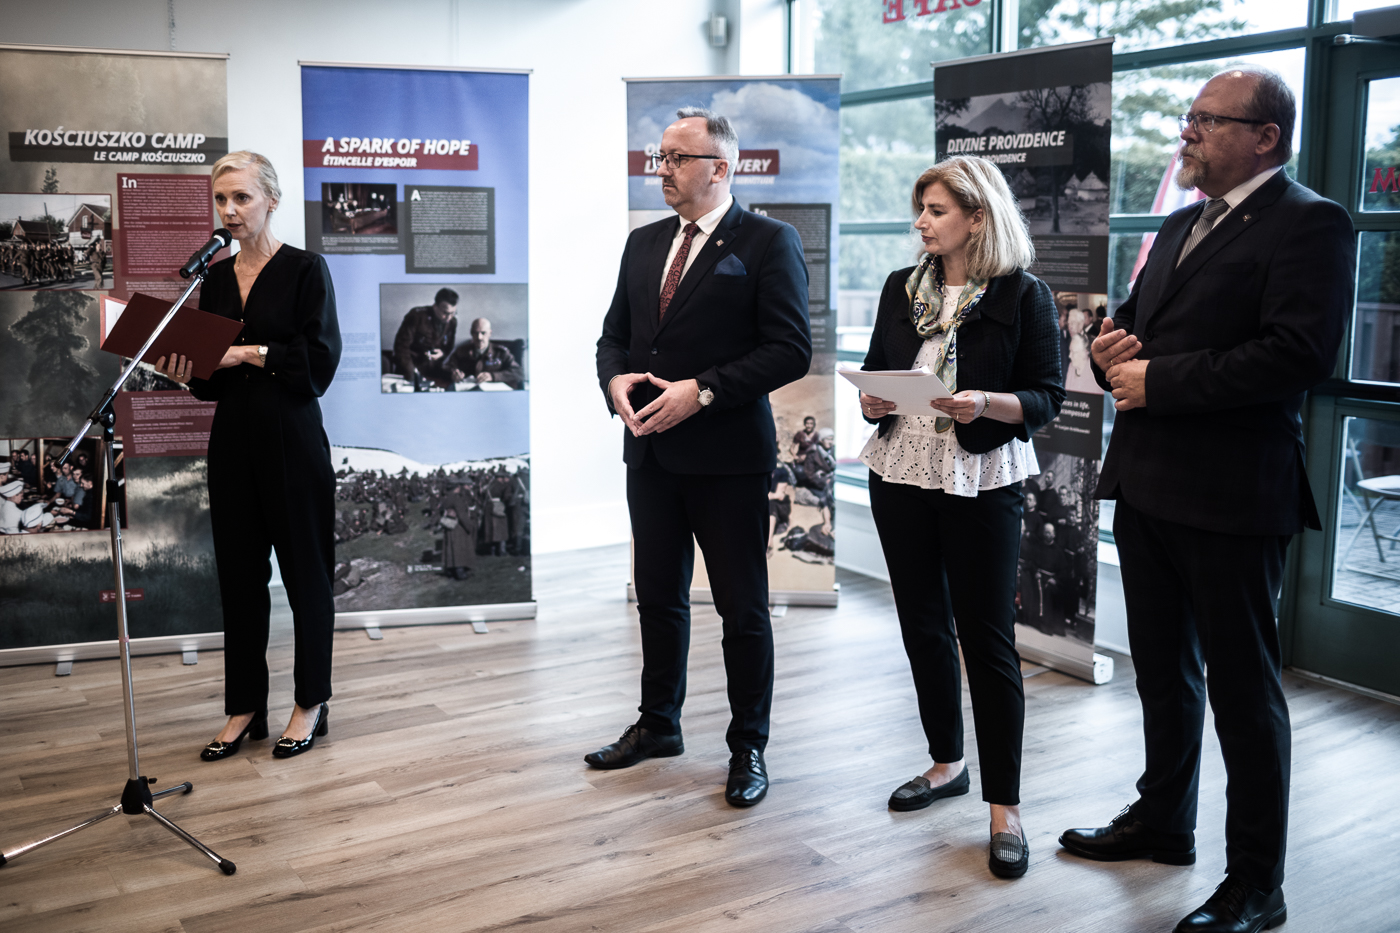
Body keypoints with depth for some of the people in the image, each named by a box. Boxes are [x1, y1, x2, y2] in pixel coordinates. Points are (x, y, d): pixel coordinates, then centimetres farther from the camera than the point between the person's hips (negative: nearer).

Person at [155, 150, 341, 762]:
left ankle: (311, 703, 17)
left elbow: (321, 359, -12)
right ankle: (244, 707, 20)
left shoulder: (306, 269, -4)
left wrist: (252, 354, -17)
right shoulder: (216, 278, 12)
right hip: (233, 439, 6)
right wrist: (187, 373, -5)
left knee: (304, 568, 3)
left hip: (292, 439, -5)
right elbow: (215, 377, 15)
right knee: (239, 572, 9)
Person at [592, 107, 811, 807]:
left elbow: (791, 350, -13)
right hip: (651, 453, 6)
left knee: (742, 609, 4)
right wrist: (616, 381, -4)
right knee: (658, 597, 17)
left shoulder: (768, 242, -6)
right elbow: (614, 335, 18)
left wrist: (702, 392, -20)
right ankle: (658, 725, 35)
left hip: (728, 457, -6)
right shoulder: (644, 243, 14)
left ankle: (748, 747, 19)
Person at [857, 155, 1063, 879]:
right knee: (923, 625, 13)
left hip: (981, 481, -5)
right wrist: (872, 402, -7)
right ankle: (947, 764, 31)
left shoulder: (1024, 296, -5)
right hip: (900, 474, 5)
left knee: (986, 636, -3)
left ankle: (1005, 806, 8)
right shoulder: (902, 289, 10)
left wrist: (987, 403, -24)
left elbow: (1046, 398, -6)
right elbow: (875, 374, 15)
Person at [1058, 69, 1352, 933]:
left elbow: (1300, 352, -23)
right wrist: (1113, 348, 1)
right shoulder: (1181, 226, 16)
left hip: (1231, 497, -9)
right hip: (1147, 482, 9)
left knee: (1244, 686, 2)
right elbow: (1138, 319, 25)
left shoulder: (1309, 224, -11)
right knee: (1164, 669, 21)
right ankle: (1163, 820, 39)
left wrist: (1159, 381, -19)